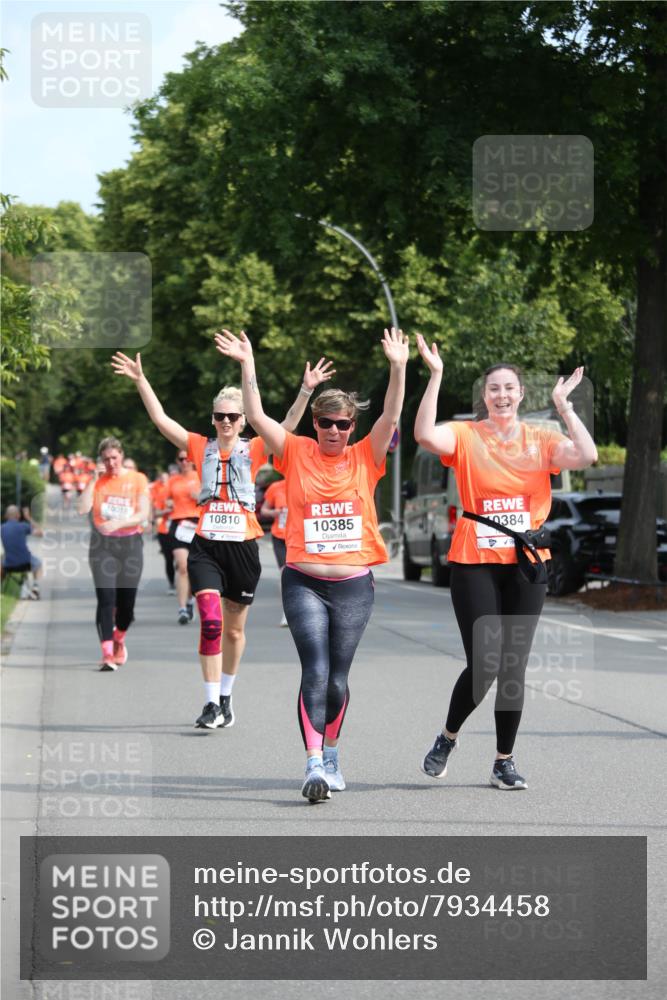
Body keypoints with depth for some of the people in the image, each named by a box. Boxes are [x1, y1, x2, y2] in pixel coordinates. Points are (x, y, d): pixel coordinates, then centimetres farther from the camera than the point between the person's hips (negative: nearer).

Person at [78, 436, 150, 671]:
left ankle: (119, 640, 34)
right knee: (106, 599, -12)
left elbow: (143, 514, -6)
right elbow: (83, 509, -8)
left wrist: (117, 523, -20)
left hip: (130, 543, 0)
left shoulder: (137, 479, 2)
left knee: (127, 601, 5)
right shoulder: (97, 481, 6)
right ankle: (107, 654, -14)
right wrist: (93, 480, -9)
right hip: (102, 545, 0)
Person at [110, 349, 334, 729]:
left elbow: (288, 426, -10)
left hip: (242, 547, 1)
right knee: (210, 622, -15)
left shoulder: (254, 450, 2)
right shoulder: (201, 448, 4)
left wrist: (306, 391, -23)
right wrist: (141, 380, -9)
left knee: (235, 629, 12)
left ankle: (226, 698, 28)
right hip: (206, 546, -1)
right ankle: (212, 703, -13)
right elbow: (161, 419, -1)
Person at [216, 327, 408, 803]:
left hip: (354, 585, 1)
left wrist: (398, 367, -18)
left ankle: (331, 754, 30)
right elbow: (257, 417, -5)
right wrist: (247, 365, -13)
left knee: (337, 679, 8)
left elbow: (391, 417, -7)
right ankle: (315, 765, -18)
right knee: (315, 671, -14)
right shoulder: (296, 453, 3)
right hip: (304, 582, -1)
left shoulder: (364, 458, 5)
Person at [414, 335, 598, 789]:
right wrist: (436, 375, -21)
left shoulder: (540, 440, 5)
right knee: (483, 663, -8)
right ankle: (448, 737, 19)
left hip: (526, 566, 2)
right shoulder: (466, 436, -1)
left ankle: (505, 761, 15)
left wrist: (564, 405, -9)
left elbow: (586, 455, -10)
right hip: (475, 564, -2)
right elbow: (425, 434, -20)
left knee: (514, 667, 3)